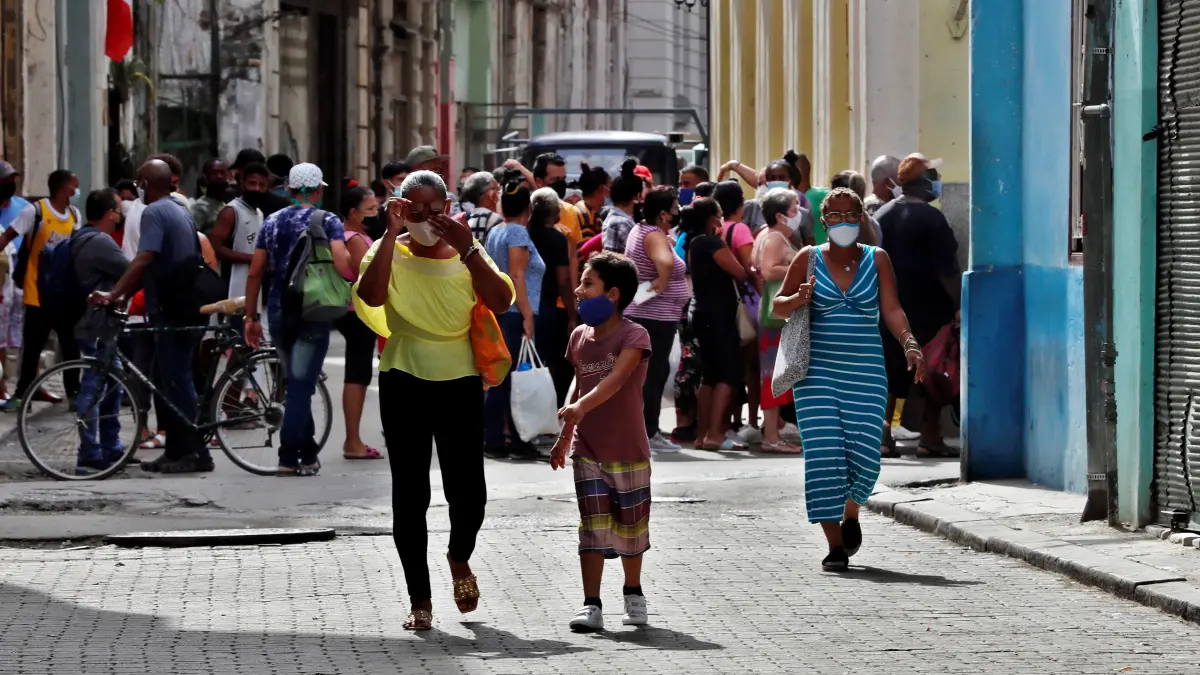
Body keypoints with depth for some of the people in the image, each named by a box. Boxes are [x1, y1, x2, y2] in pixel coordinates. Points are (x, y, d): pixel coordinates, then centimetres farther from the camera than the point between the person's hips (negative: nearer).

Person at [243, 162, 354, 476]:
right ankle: (289, 457, -9)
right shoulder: (327, 221, -5)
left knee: (295, 382, 17)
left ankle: (307, 452, 19)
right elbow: (342, 266, -20)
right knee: (301, 384, -4)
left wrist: (251, 317, 11)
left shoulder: (272, 222, 8)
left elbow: (255, 272, 6)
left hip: (279, 313, 4)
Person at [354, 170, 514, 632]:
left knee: (468, 491, -3)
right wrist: (392, 233, -21)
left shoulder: (466, 254, 5)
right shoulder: (390, 252, 0)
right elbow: (370, 296, -22)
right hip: (405, 382, -1)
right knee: (410, 493, 0)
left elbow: (501, 302, -12)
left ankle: (460, 558, 30)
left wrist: (467, 248, -19)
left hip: (459, 381, 1)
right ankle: (419, 599, 7)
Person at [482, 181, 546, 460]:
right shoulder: (518, 233, -10)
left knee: (500, 379, 9)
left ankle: (494, 441, 9)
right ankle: (518, 441, -6)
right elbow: (517, 276, -17)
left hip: (497, 311, 9)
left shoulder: (495, 233, 16)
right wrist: (527, 315, -19)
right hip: (515, 312, -9)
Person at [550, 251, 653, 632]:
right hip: (587, 450, 4)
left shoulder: (634, 336, -13)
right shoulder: (580, 336, 6)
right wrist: (564, 437, 20)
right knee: (593, 526, -4)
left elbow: (616, 379, -29)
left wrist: (580, 407, -43)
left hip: (628, 450, -4)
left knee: (630, 525, 10)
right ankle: (591, 605, -4)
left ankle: (633, 594, 30)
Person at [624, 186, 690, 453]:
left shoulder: (639, 230, 11)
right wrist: (661, 283, -25)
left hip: (640, 312, 10)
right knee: (654, 374, -5)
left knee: (656, 372, 16)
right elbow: (666, 262, -40)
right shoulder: (655, 237, -20)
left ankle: (649, 430, 20)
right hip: (657, 317, -10)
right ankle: (647, 435, -3)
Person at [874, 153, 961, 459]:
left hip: (890, 307, 6)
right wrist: (959, 305, -16)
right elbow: (947, 269, -17)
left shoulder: (881, 216, 9)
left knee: (892, 370, 9)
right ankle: (930, 437, 3)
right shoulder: (930, 218, -13)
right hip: (928, 308, -6)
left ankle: (882, 434, 0)